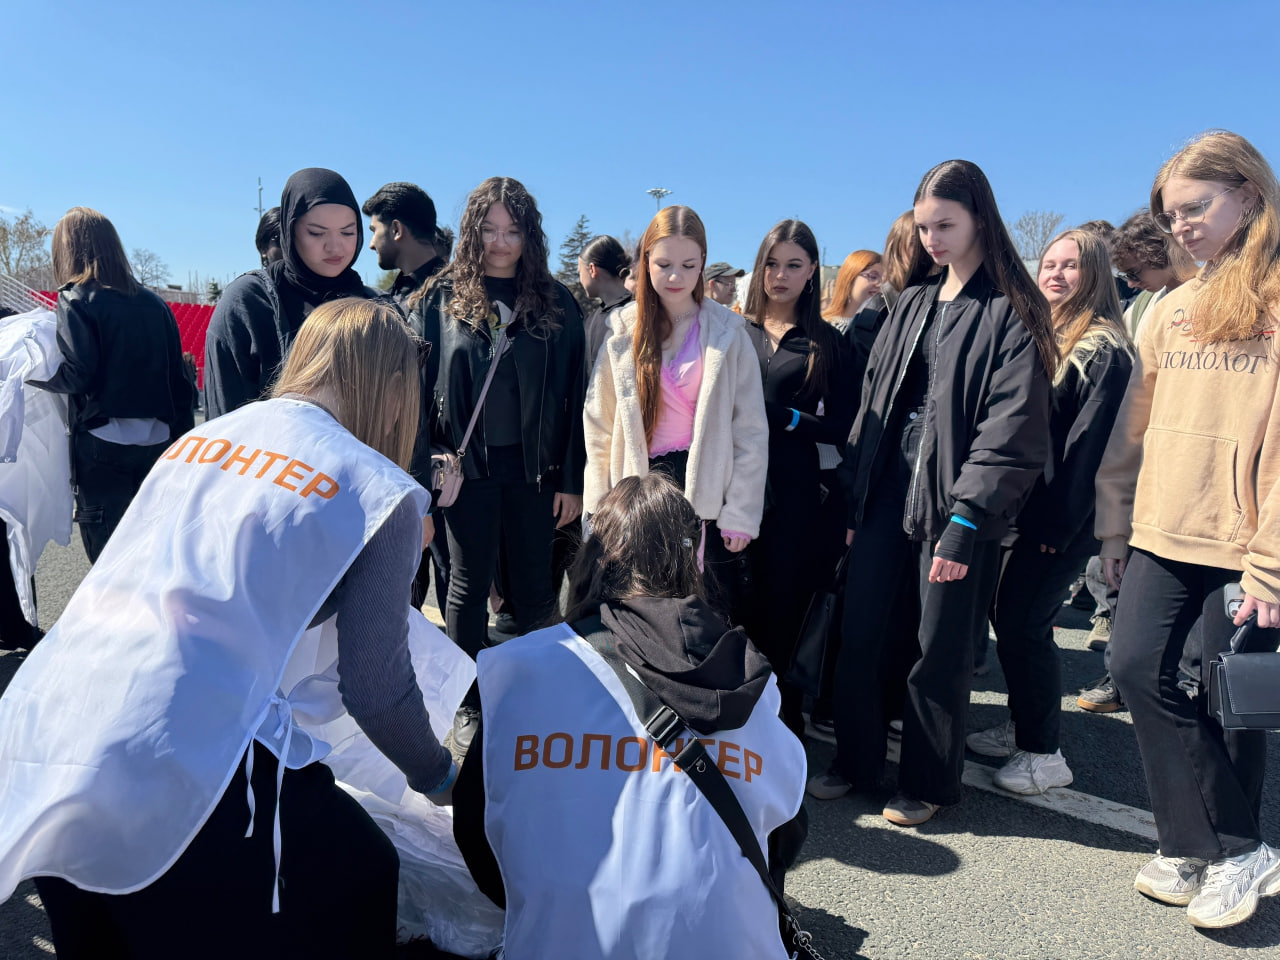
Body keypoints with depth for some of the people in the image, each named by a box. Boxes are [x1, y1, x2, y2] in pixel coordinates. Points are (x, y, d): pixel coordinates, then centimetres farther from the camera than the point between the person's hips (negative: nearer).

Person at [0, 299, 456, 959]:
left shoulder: (197, 439, 17)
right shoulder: (378, 488, -1)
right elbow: (375, 688, -1)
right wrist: (438, 779, 18)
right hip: (173, 767, -7)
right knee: (353, 890, 17)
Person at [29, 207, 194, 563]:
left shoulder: (75, 299, -5)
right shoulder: (154, 303, 10)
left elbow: (76, 374, -16)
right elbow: (178, 379, 10)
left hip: (102, 444, -5)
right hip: (158, 442, 5)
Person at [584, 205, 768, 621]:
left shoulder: (727, 332, 1)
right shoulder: (623, 332, 5)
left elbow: (751, 431, -1)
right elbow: (599, 426, 5)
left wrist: (741, 513, -6)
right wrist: (598, 510, 1)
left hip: (707, 496, -1)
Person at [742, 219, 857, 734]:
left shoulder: (826, 343, 6)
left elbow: (841, 428, 0)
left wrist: (783, 416, -13)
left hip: (793, 495, -1)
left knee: (783, 610, 3)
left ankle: (786, 717, 19)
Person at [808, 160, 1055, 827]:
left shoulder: (1010, 312, -5)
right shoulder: (913, 303, 14)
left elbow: (1012, 430, -13)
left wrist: (966, 519, -20)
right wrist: (853, 497, 9)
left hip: (955, 501, -5)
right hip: (889, 491, 6)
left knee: (940, 648, 6)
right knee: (859, 632, 8)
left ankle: (929, 783, 26)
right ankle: (856, 760, 28)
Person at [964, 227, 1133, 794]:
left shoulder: (1104, 349, -9)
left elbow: (1089, 445, -15)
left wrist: (1060, 525, -18)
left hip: (1059, 519, -7)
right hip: (1017, 509, 7)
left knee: (1023, 625, -5)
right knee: (1007, 616, 11)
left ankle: (1044, 754, 9)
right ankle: (1020, 728, 26)